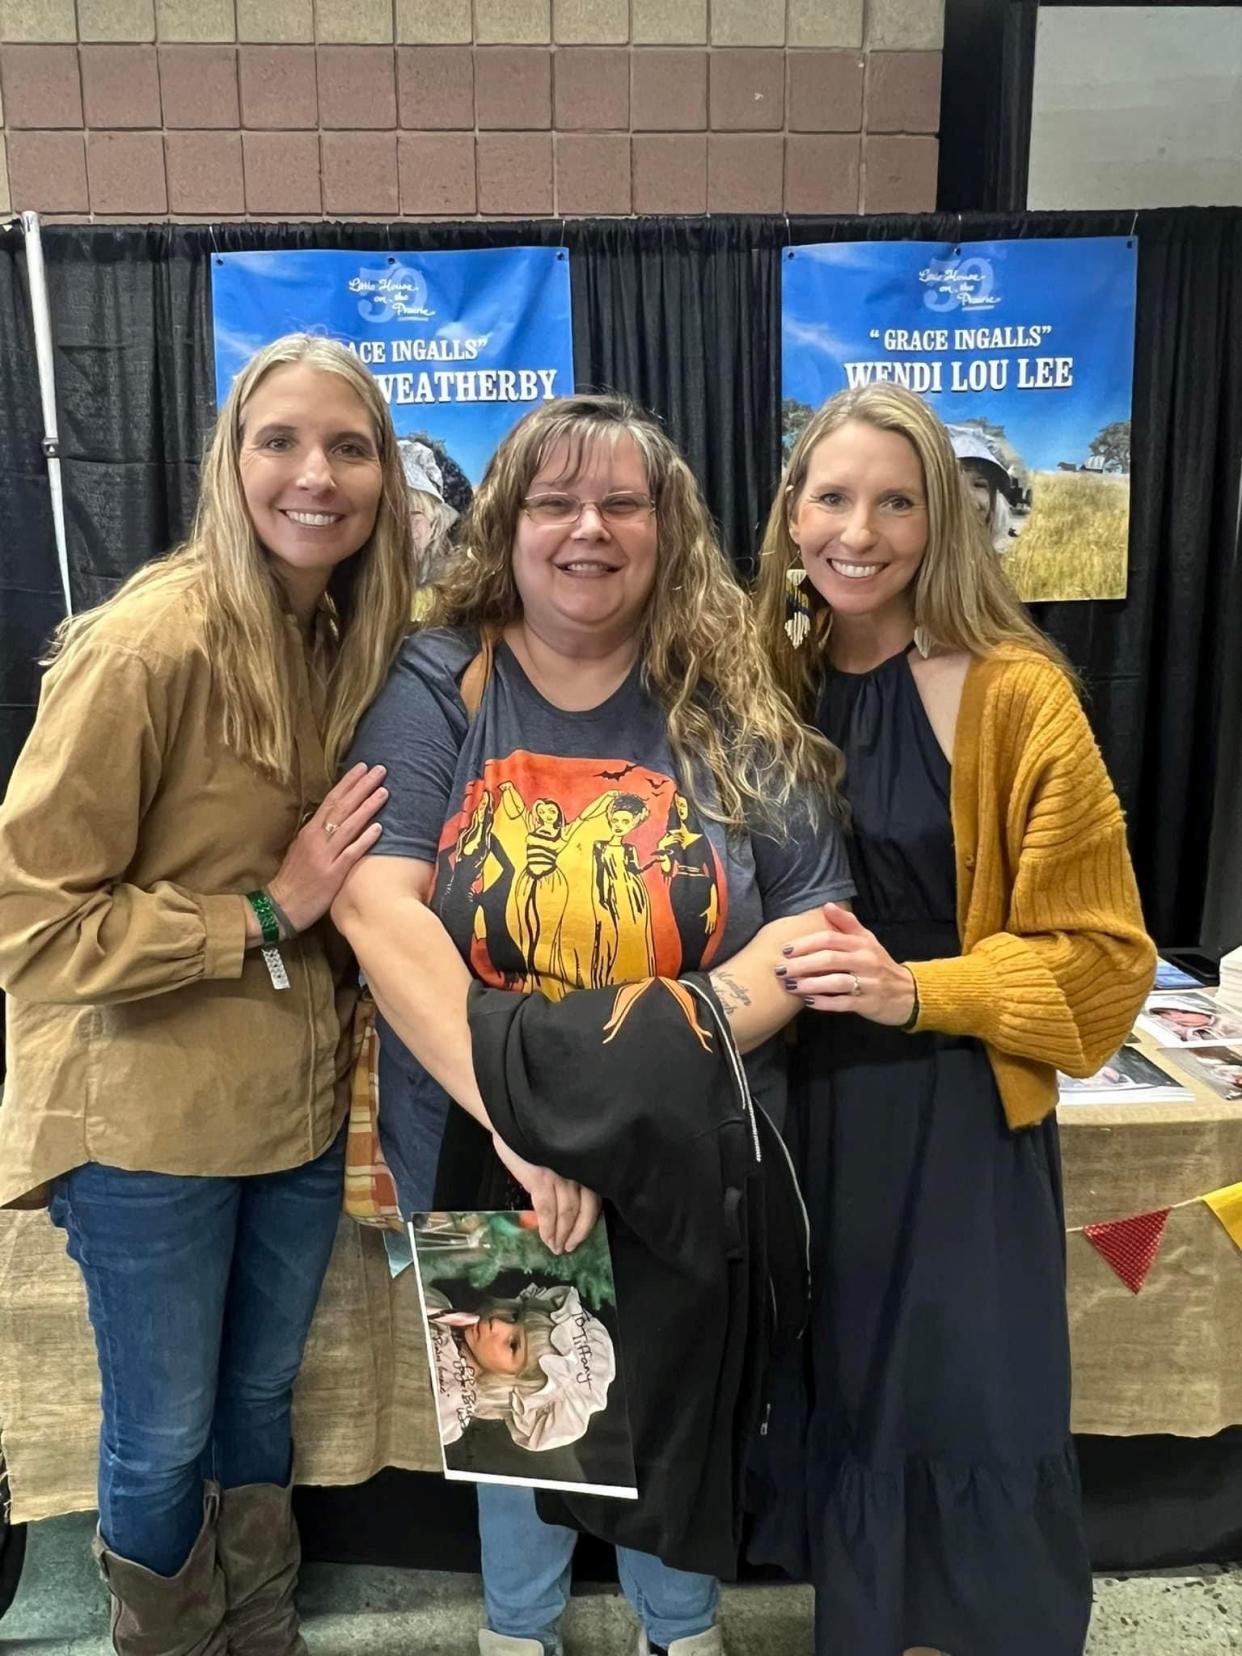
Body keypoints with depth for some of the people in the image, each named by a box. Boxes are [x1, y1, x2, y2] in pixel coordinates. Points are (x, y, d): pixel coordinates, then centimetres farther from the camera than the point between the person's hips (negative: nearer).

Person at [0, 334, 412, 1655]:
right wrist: (266, 915, -20)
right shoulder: (147, 644, -21)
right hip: (150, 1115, -5)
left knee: (261, 1398, 24)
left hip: (300, 1098, 6)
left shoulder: (369, 641, 0)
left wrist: (329, 899, -4)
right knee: (164, 1438, 13)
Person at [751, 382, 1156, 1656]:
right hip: (807, 1107, 5)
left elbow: (1096, 949, -9)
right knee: (841, 1401, 18)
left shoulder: (1015, 691, -11)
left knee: (972, 1427, 6)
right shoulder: (774, 685, 3)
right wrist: (775, 979, -4)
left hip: (959, 1117, -4)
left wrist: (916, 992, -21)